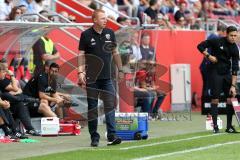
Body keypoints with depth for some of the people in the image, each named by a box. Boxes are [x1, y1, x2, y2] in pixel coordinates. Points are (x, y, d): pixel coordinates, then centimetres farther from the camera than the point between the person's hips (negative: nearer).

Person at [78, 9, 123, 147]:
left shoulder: (110, 33, 8)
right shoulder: (86, 35, -1)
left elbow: (115, 53, 15)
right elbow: (82, 55, -1)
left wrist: (120, 70, 15)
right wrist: (81, 72, -10)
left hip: (107, 77, 2)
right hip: (92, 78, -2)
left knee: (110, 105, -8)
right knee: (92, 108, 3)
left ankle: (112, 136, -11)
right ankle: (94, 138, 9)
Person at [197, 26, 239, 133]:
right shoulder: (217, 42, -12)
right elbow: (200, 46, -5)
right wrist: (209, 56, -16)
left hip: (227, 74, 4)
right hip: (215, 73, -4)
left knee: (230, 98, 1)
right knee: (215, 99, -5)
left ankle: (229, 126, 8)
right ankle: (215, 126, 0)